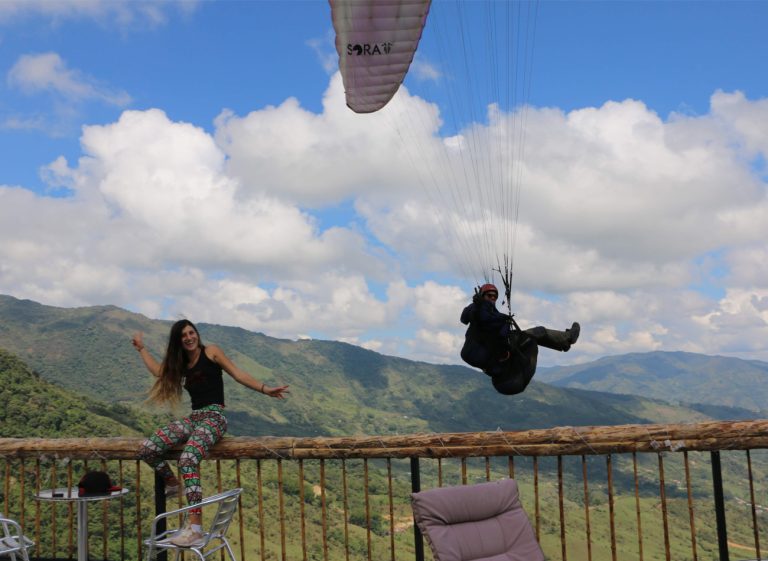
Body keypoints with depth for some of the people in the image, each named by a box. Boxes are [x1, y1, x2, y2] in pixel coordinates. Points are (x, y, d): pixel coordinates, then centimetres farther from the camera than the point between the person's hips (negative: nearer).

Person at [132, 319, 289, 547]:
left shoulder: (211, 352, 4)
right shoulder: (182, 363, 21)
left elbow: (238, 374, 0)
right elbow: (158, 371, 28)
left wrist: (265, 389, -9)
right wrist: (141, 348, 34)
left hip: (213, 417, -7)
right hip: (193, 418, 7)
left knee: (188, 459, -33)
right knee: (146, 450, -10)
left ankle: (196, 527, -38)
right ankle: (172, 484, 17)